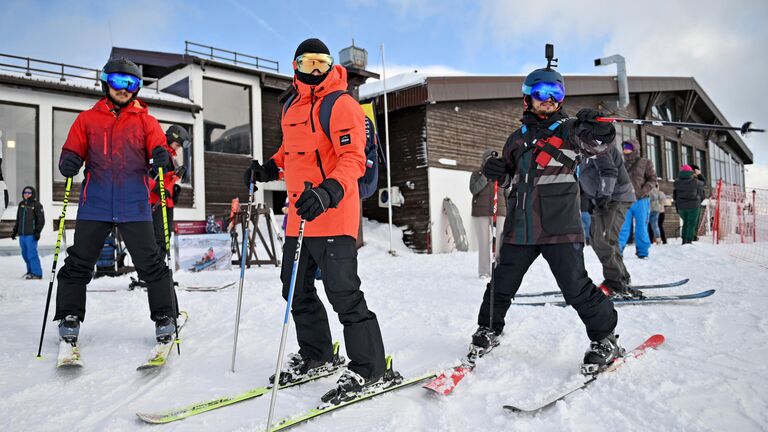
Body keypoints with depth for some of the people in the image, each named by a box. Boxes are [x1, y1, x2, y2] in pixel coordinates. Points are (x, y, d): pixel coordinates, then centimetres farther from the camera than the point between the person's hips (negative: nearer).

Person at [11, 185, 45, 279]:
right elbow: (18, 220, 24)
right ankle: (30, 271, 21)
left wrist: (37, 232, -13)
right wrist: (14, 231, 22)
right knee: (25, 254, 10)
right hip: (22, 234, 7)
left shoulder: (36, 204, -3)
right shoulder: (21, 204, 16)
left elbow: (41, 220, -6)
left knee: (32, 253, -11)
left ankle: (37, 273, -9)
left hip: (31, 234, -7)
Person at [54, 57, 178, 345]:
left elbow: (158, 146, 3)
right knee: (78, 264, 6)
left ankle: (165, 317, 9)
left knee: (150, 263, -1)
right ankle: (69, 318, 21)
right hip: (94, 204, 2)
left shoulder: (145, 121, 11)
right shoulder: (87, 119, 13)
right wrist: (69, 161, -13)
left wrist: (162, 155, -22)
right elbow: (73, 149, 11)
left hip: (134, 205, -1)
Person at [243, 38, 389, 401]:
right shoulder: (291, 107, 15)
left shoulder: (341, 105, -8)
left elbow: (353, 158, -18)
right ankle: (316, 354, 35)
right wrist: (268, 169, 11)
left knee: (342, 292, -8)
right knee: (297, 289, 16)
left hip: (333, 216, -8)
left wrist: (328, 193, -34)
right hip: (299, 215, 9)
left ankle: (370, 370, 6)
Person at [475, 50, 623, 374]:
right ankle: (489, 329, 33)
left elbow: (598, 143, -13)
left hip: (559, 226, -4)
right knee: (502, 283, 11)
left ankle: (605, 339, 13)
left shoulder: (569, 129, 4)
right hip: (519, 227, 4)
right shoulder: (518, 138, 17)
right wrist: (496, 172, 4)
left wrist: (597, 127, -34)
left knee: (576, 287, -7)